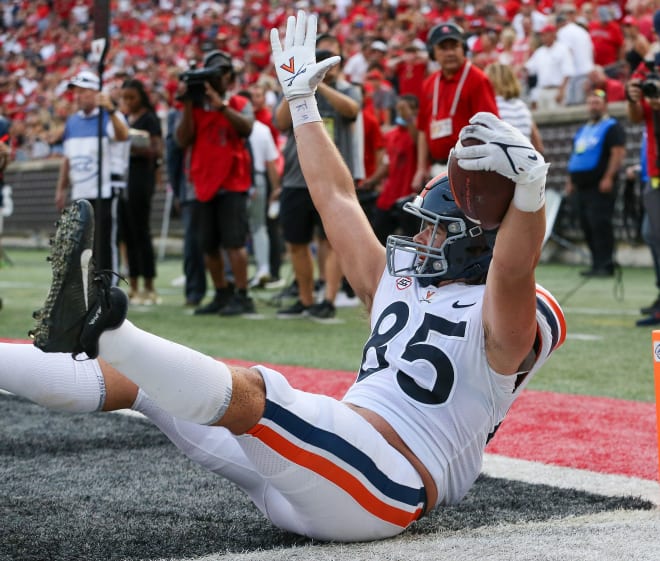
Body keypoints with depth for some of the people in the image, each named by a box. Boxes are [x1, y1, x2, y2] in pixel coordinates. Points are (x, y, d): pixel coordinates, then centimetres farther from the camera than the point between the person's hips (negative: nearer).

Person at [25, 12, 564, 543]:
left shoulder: (499, 320, -1)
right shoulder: (398, 286, 24)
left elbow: (513, 271, -26)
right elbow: (337, 199, 30)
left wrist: (530, 186, -44)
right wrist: (302, 103, 35)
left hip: (377, 491, -9)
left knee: (246, 390, -34)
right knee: (140, 376, 4)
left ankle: (102, 330, -50)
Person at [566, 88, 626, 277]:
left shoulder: (612, 127, -3)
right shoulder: (583, 130, 22)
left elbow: (618, 152, -14)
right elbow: (575, 157, 27)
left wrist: (608, 178, -21)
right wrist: (570, 181, 20)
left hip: (600, 186, -8)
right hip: (582, 186, 8)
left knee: (600, 225, -13)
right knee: (587, 227, 8)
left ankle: (605, 265, -12)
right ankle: (597, 264, 13)